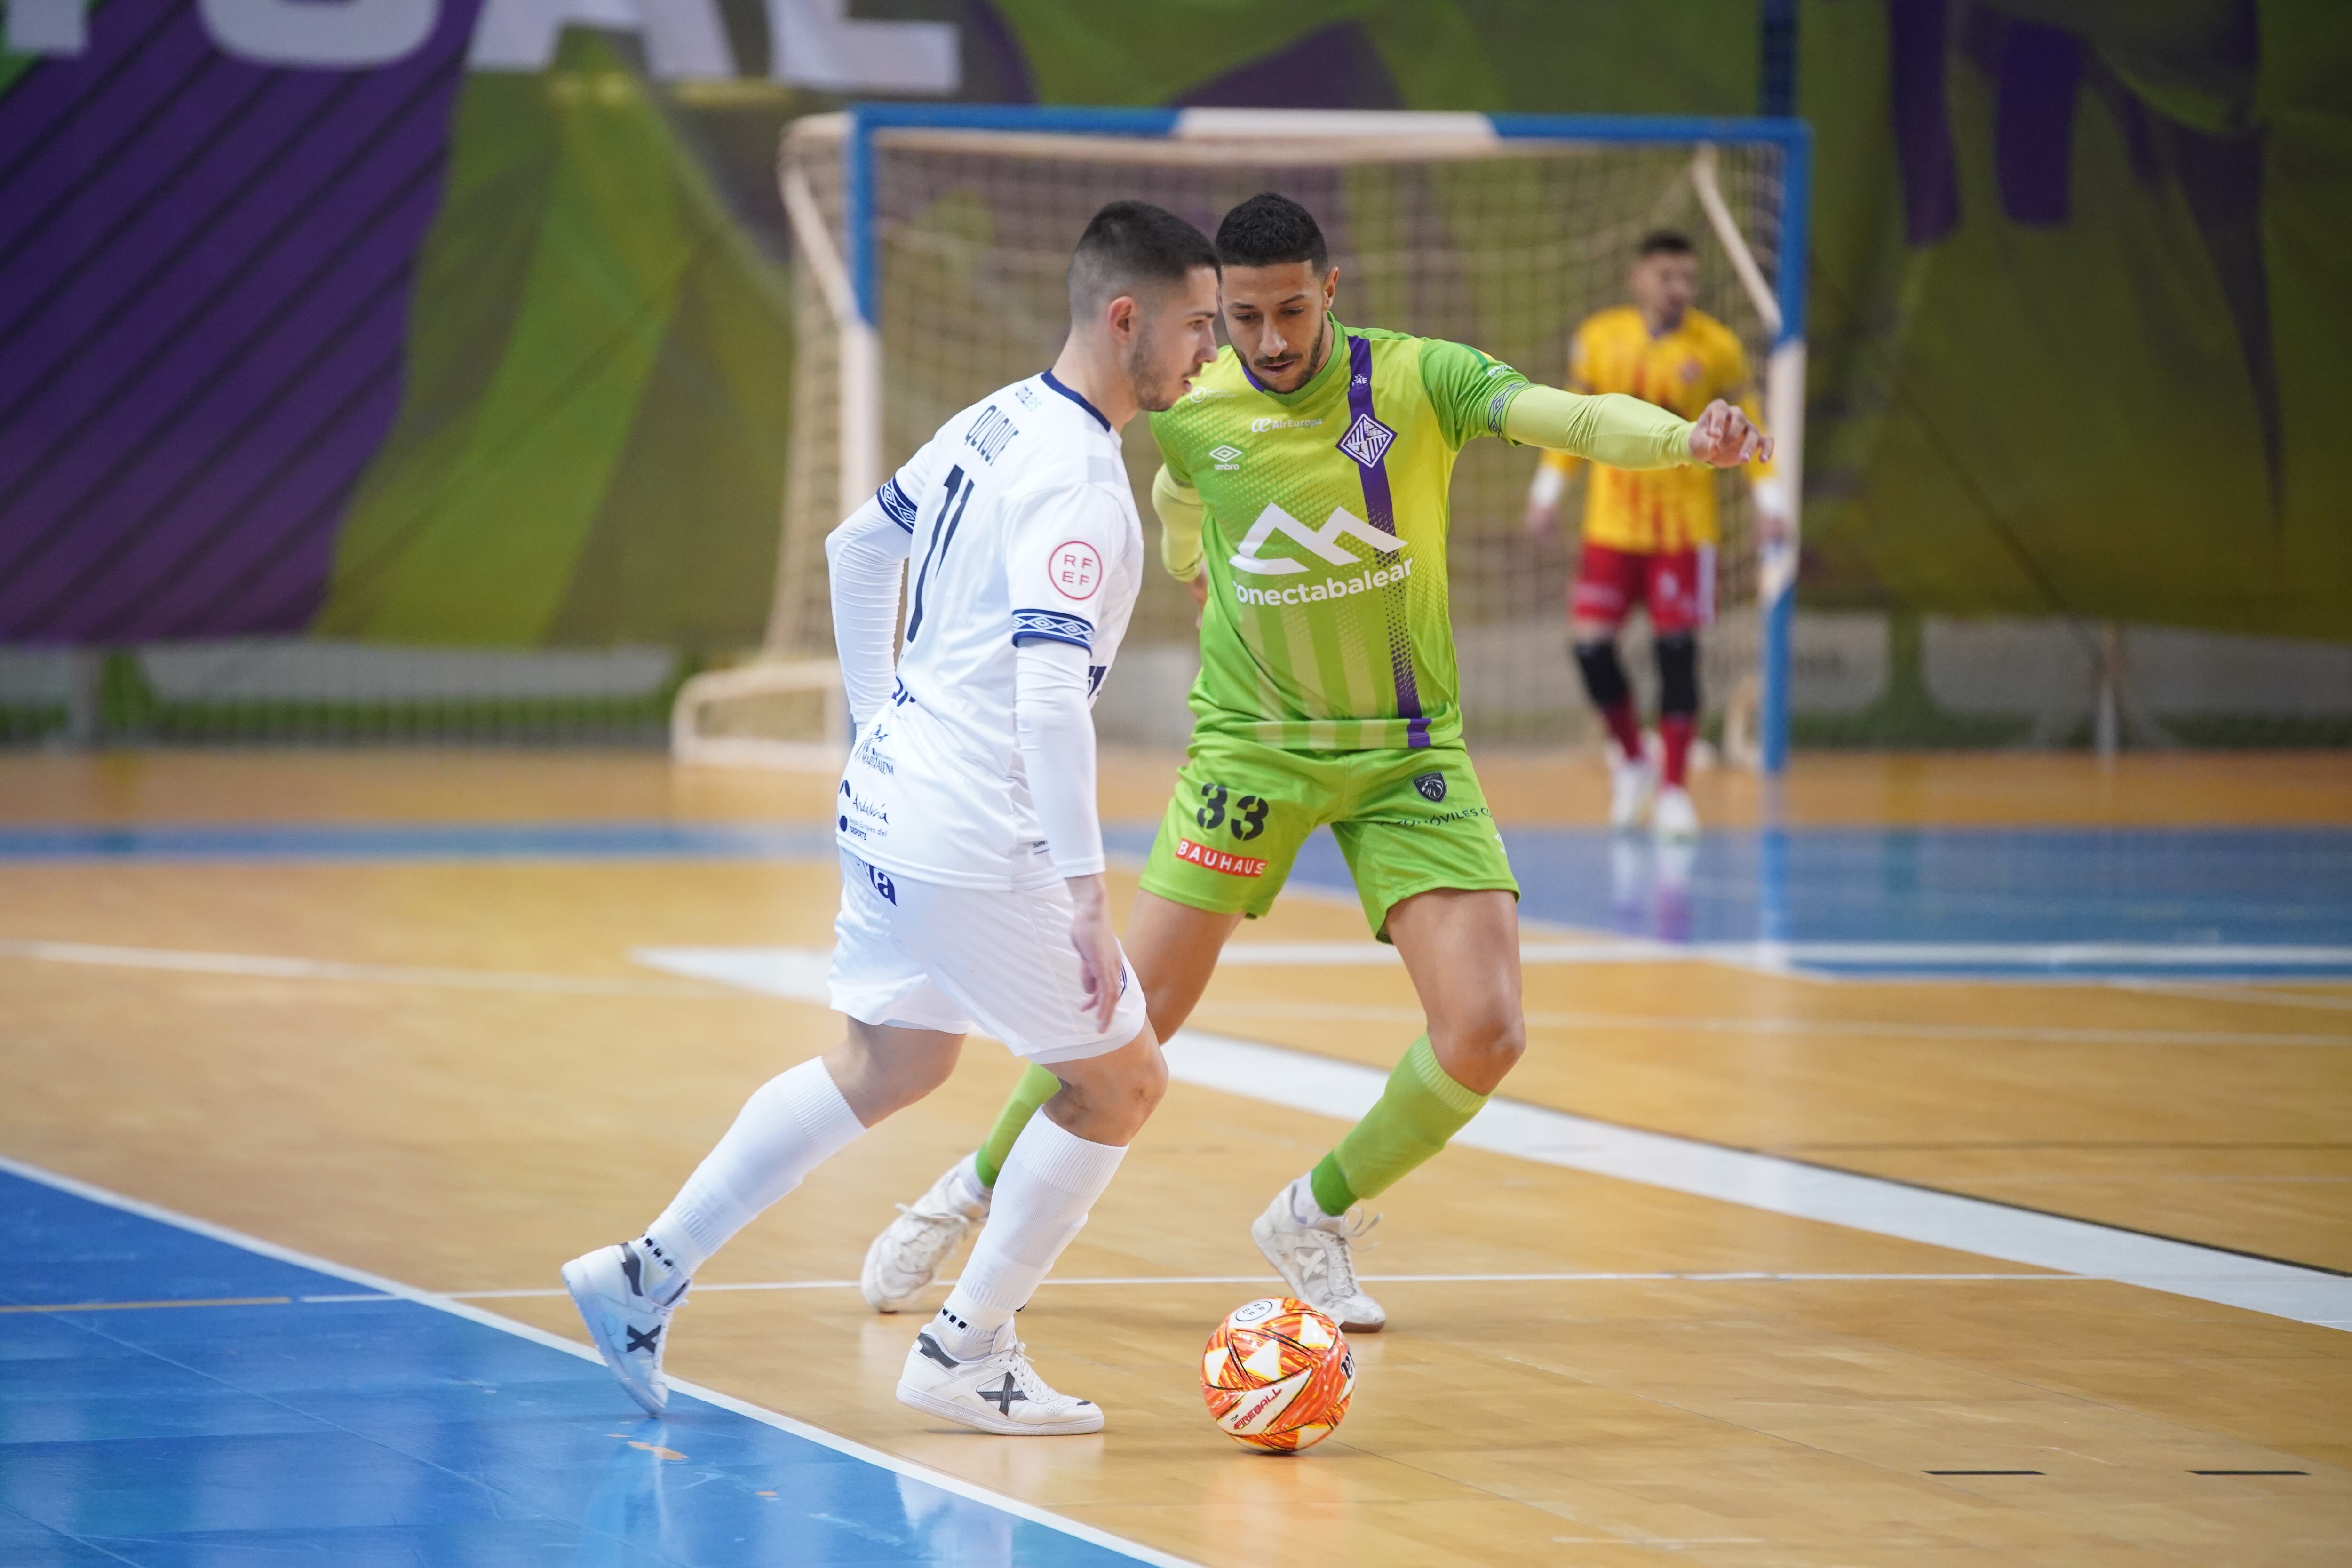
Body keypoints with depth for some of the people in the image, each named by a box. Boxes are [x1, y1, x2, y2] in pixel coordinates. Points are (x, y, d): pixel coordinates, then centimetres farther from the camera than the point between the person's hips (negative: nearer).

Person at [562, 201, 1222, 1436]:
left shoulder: (996, 422, 8)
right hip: (974, 839, -9)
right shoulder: (1075, 483, -21)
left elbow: (860, 550, 22)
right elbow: (1049, 697, -29)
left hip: (891, 801, 9)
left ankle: (650, 1274, 23)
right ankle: (967, 1354, 10)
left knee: (887, 1067, 25)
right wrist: (1084, 898, -29)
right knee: (1121, 1083, 5)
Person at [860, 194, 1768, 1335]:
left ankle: (1316, 1218, 13)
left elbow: (1568, 417, -31)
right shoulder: (1186, 414, -8)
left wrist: (1685, 439, -48)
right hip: (1252, 739, 0)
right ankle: (975, 1191, 23)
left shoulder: (1417, 379, -14)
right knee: (1138, 1013, -3)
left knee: (1483, 1031, -12)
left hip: (1407, 750, 0)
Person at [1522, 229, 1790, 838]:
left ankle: (1674, 789, 4)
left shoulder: (1716, 349, -8)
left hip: (1683, 524, -2)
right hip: (1612, 520, 2)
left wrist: (1768, 497, -4)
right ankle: (1630, 759, 18)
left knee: (1677, 648, -5)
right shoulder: (1599, 339, -3)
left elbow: (1744, 423, 3)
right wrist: (1549, 487, 9)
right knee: (1590, 640, -6)